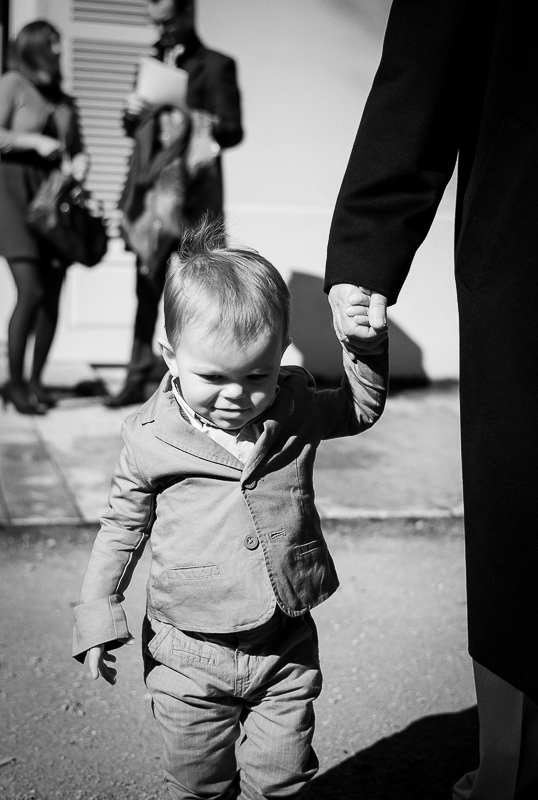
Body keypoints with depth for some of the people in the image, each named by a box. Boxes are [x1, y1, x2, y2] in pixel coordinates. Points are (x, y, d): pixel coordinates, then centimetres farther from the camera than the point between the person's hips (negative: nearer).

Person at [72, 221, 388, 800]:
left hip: (286, 648, 1)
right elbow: (124, 525, 3)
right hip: (189, 655, -1)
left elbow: (362, 409, 14)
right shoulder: (150, 438, -10)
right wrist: (98, 612, 1)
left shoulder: (295, 412, -4)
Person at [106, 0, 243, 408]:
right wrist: (133, 112, 1)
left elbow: (232, 130, -5)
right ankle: (138, 379, 9)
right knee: (147, 286, 4)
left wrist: (192, 120, -22)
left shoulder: (216, 65, 2)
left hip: (193, 192, -5)